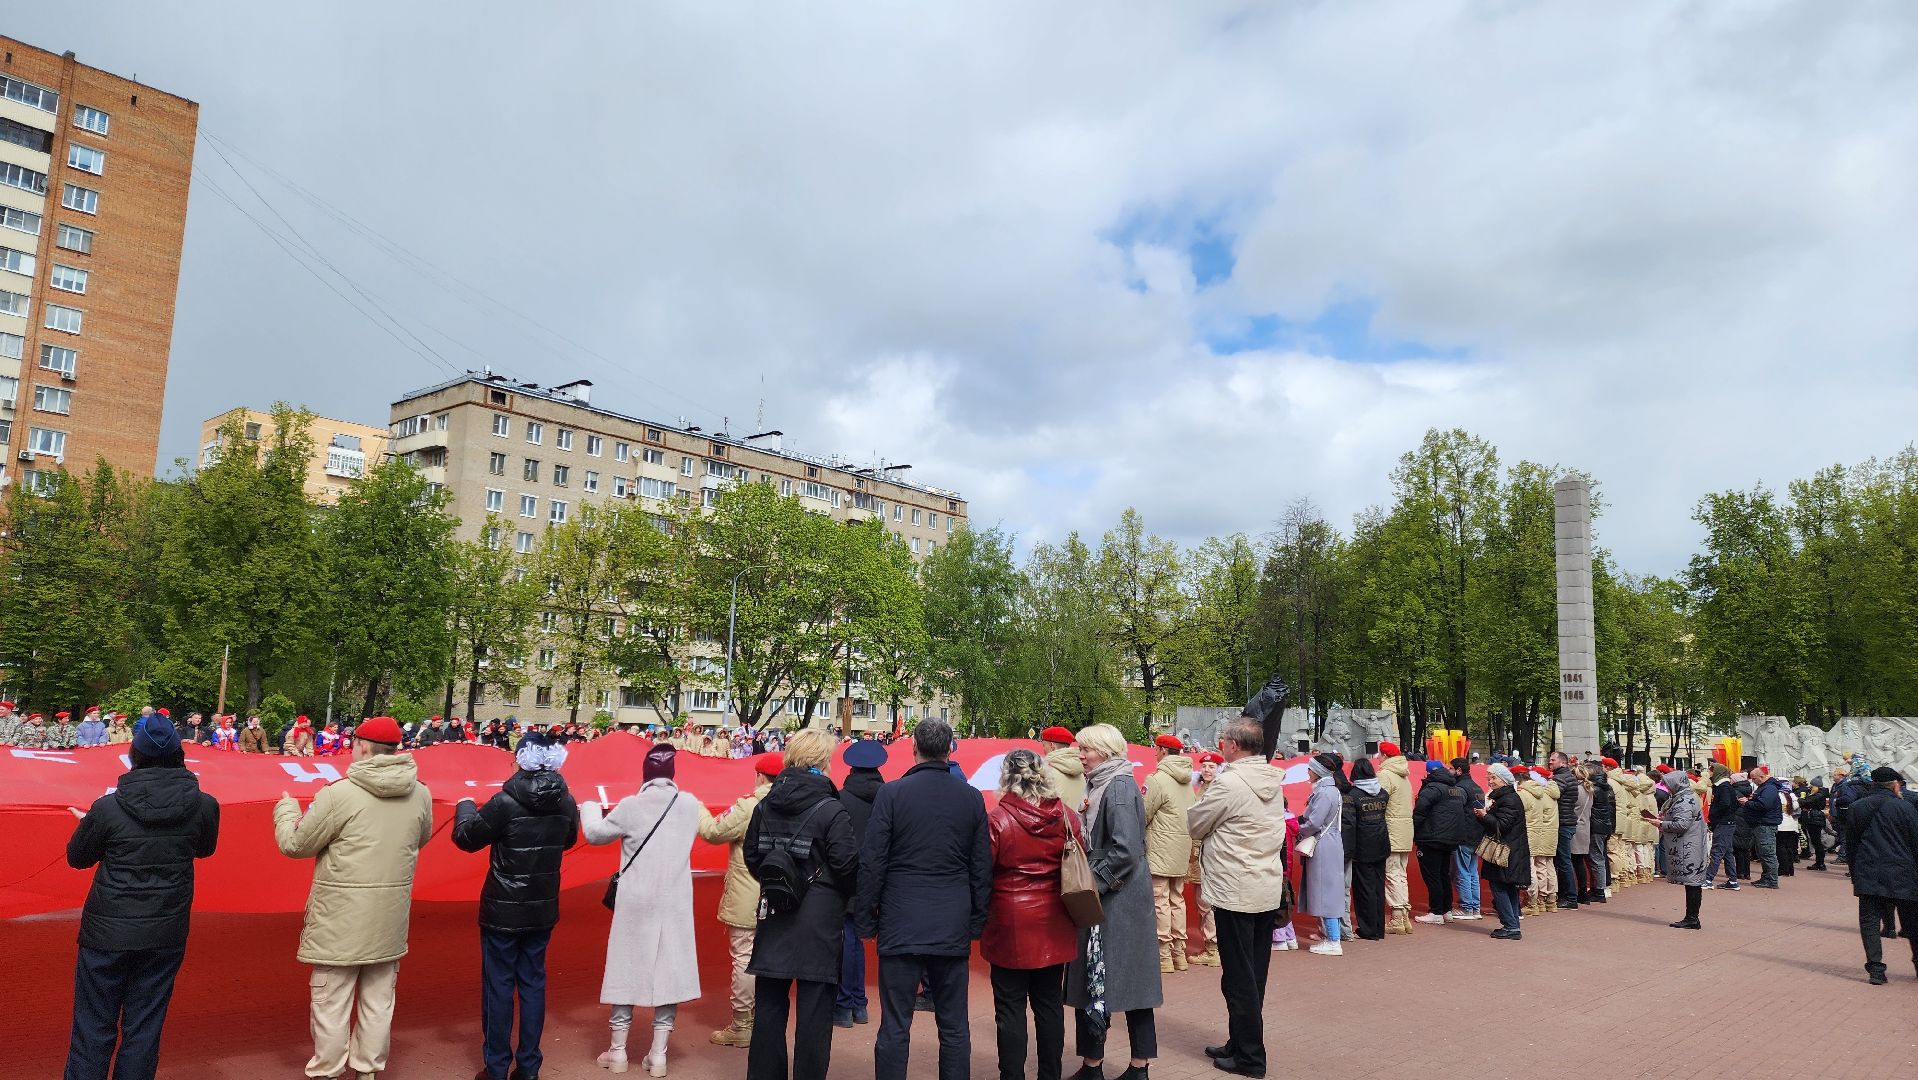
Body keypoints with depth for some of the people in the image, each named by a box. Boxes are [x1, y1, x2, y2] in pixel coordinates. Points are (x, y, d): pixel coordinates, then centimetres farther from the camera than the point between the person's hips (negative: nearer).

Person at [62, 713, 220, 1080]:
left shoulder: (108, 808, -13)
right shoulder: (204, 806, -9)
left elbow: (77, 857, 4)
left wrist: (88, 822, 22)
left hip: (107, 932, -1)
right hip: (165, 935, 2)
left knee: (93, 1028, 11)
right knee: (144, 1029, 11)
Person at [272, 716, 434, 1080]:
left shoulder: (340, 794, -17)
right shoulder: (421, 795, -4)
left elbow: (293, 844, -6)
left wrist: (285, 807, 12)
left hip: (341, 916, -4)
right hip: (391, 916, 5)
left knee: (331, 1001, 10)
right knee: (378, 999, 17)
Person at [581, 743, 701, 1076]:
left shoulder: (631, 806, -11)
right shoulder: (689, 804, -3)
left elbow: (596, 834, 2)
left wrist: (589, 808, 22)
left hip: (636, 903, -1)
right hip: (675, 904, 2)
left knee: (627, 969, 11)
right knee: (669, 972, 8)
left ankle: (617, 1051, 20)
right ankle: (658, 1054, 11)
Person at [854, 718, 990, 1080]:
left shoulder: (892, 793, -7)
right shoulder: (972, 798, 2)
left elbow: (871, 863, -5)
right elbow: (982, 867, 6)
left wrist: (866, 919, 4)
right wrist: (976, 921, 15)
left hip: (901, 926, -2)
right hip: (954, 928, 3)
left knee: (895, 1027, 4)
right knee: (954, 1028, 11)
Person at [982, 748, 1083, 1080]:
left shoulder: (997, 820, -14)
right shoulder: (1067, 818, -2)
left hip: (1011, 926, -4)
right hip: (1055, 927, 4)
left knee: (1011, 1008, 5)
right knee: (1050, 1004, 14)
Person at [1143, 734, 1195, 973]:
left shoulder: (1157, 779, -15)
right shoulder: (1188, 781, 9)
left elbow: (1143, 816, -12)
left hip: (1160, 851, -8)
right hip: (1182, 851, 8)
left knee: (1160, 901, -3)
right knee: (1177, 899, 14)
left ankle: (1163, 955, 0)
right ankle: (1179, 953, 20)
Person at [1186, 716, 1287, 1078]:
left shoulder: (1229, 783, -18)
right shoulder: (1274, 780, 6)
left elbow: (1194, 825, -7)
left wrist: (1204, 797, 9)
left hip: (1236, 893, -8)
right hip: (1269, 890, 8)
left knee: (1239, 978, 3)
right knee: (1254, 976, 15)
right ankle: (1240, 1043, 26)